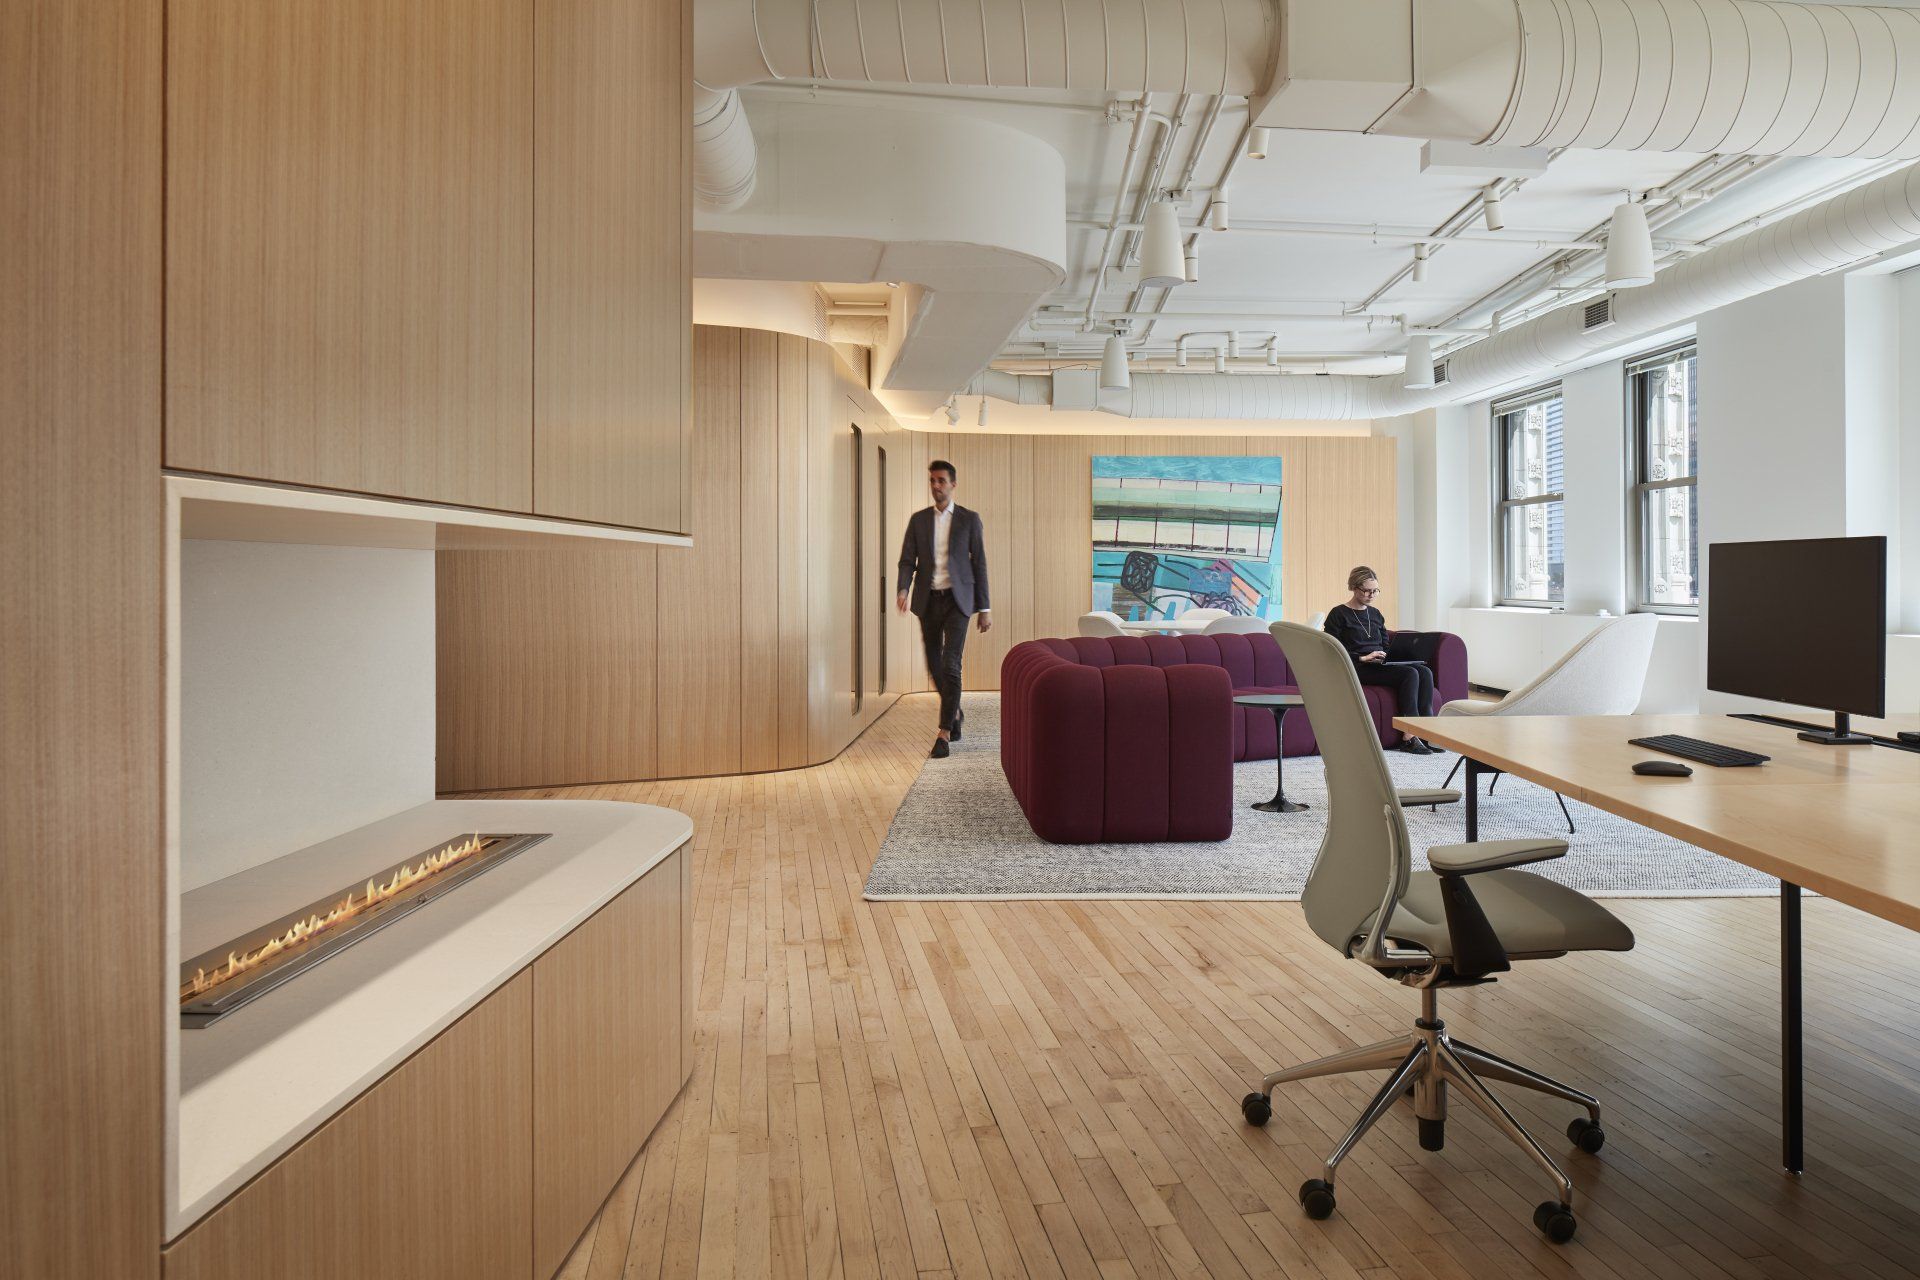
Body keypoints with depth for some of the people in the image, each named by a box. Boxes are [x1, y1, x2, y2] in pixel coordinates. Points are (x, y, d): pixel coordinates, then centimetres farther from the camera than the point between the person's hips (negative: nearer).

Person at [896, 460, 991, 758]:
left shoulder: (969, 519, 2)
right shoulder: (918, 519, 8)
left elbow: (979, 564, 2)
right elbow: (907, 561, 3)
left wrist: (984, 608, 0)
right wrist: (902, 589, -18)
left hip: (957, 599, -3)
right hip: (928, 600, 3)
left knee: (950, 666, -13)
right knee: (934, 666, 11)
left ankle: (944, 733, -9)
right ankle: (954, 712, 37)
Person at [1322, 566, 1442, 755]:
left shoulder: (1375, 614, 21)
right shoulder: (1338, 615, -1)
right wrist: (1363, 658, -16)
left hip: (1380, 666, 7)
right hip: (1357, 669, -7)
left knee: (1425, 671, -20)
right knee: (1410, 674, -28)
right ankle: (1409, 738, -29)